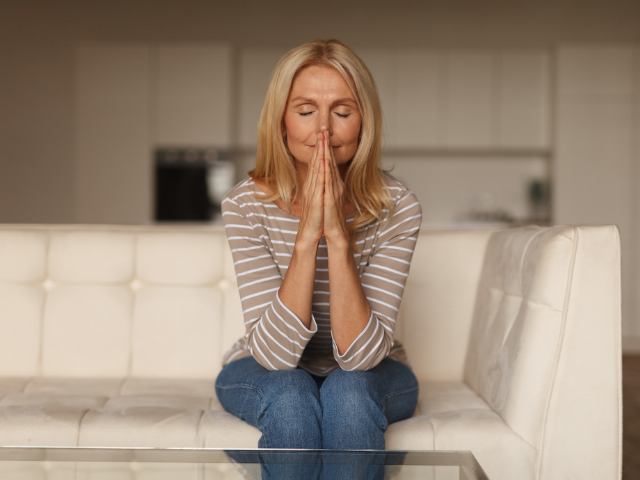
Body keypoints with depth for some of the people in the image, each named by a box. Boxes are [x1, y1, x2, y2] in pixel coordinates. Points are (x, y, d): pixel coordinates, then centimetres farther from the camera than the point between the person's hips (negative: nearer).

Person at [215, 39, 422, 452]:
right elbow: (275, 352, -26)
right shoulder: (246, 205, -18)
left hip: (369, 377, 0)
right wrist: (307, 235, -36)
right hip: (266, 374, 0)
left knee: (347, 392, -32)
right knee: (290, 397, -33)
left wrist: (338, 237, -37)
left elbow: (361, 354, -26)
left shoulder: (397, 209, -19)